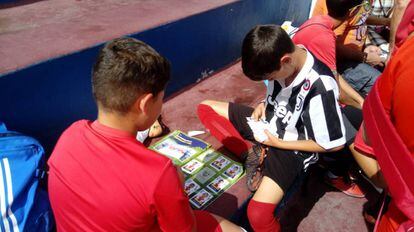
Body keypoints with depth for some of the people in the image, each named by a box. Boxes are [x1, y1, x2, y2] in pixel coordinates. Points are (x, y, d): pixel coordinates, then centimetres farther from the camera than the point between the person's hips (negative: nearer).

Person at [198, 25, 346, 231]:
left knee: (258, 213, -27)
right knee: (206, 108, 1)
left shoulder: (320, 87, -31)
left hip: (292, 148, -7)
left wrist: (278, 143, -16)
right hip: (267, 123, 8)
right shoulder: (281, 56, -12)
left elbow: (334, 144, -20)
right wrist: (264, 105, -10)